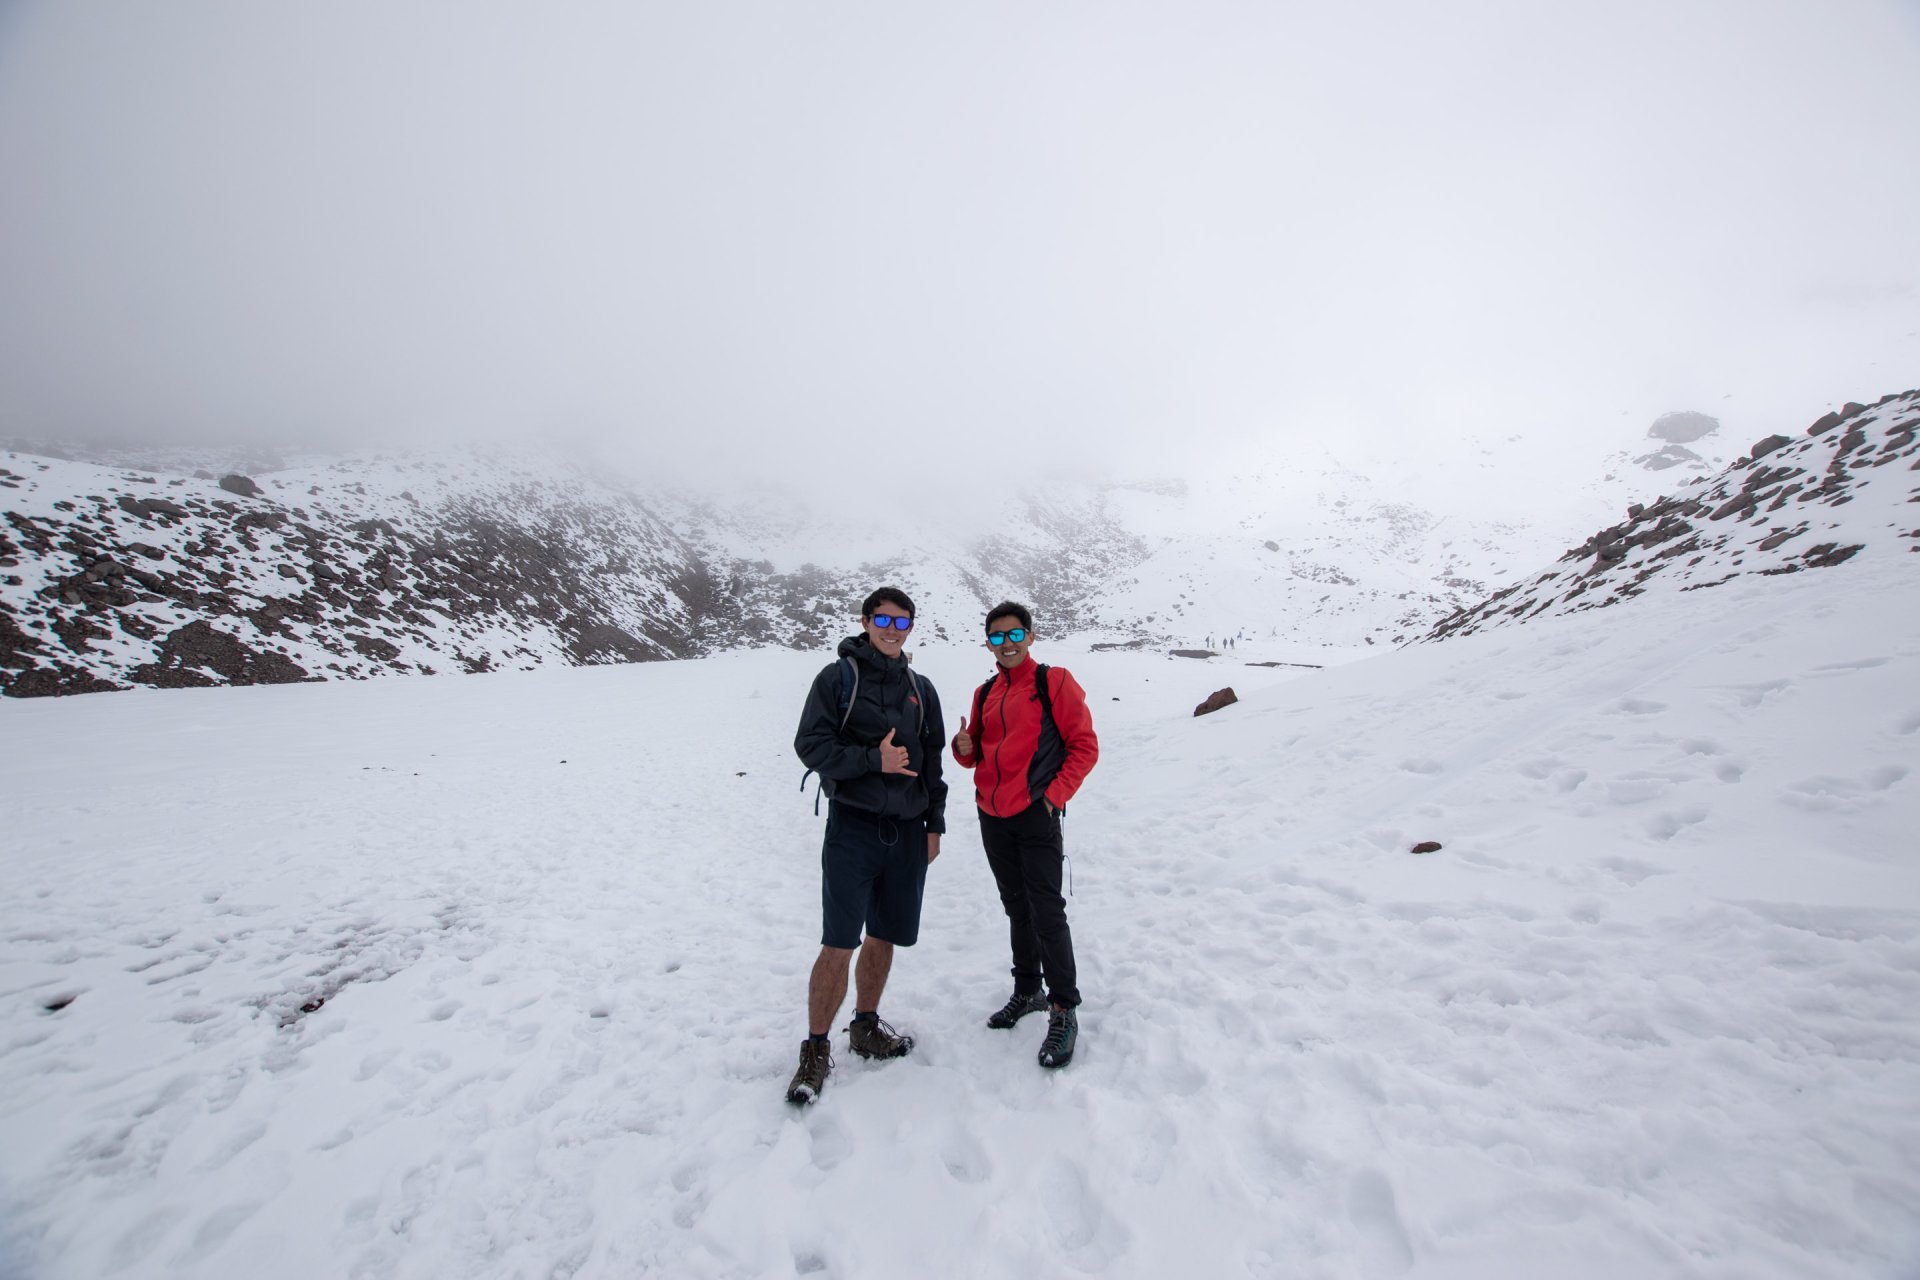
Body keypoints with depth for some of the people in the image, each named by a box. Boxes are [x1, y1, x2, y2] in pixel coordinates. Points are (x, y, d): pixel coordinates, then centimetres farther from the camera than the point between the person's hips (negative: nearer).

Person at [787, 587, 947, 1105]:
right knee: (839, 944, -3)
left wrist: (934, 823, 11)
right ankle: (816, 1050, 16)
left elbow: (932, 761, 14)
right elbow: (810, 745, -9)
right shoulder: (838, 676, -3)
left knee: (884, 938, 14)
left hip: (907, 830, 5)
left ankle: (865, 1027, 35)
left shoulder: (920, 687, 11)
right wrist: (873, 759, -20)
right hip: (853, 828, -4)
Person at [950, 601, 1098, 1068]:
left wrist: (1055, 795, -14)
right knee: (1016, 907, 18)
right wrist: (964, 746, -6)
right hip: (991, 816, 6)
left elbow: (1084, 746, -8)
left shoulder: (1054, 682, -6)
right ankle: (1028, 990, 34)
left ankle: (1064, 1010, 12)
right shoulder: (985, 693, 11)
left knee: (1047, 911, -3)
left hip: (1035, 816, -6)